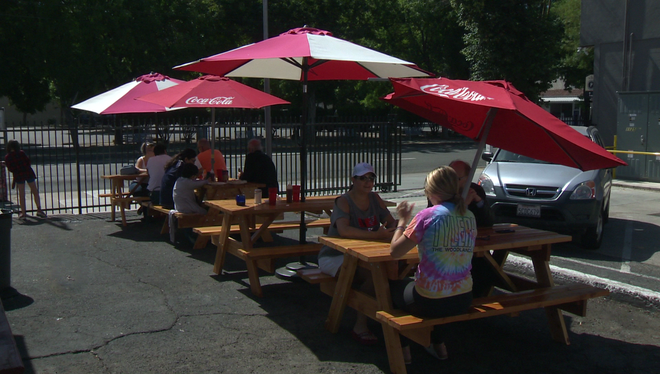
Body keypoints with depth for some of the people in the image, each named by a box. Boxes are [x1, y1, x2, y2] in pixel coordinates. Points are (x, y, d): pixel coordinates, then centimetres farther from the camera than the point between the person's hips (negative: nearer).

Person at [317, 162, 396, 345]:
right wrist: (376, 235, -38)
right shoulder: (344, 201, -15)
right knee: (372, 275, -31)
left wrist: (390, 231, -25)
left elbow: (392, 222, 0)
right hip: (334, 256, -6)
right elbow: (344, 230, -34)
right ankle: (360, 326, -19)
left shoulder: (375, 199, 6)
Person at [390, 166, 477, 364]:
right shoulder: (470, 217, 1)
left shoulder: (428, 215, -17)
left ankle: (403, 349, 29)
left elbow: (394, 252, -15)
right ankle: (438, 345, 39)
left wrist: (403, 220, -2)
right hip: (463, 301, 6)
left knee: (394, 286, 26)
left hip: (431, 302, -6)